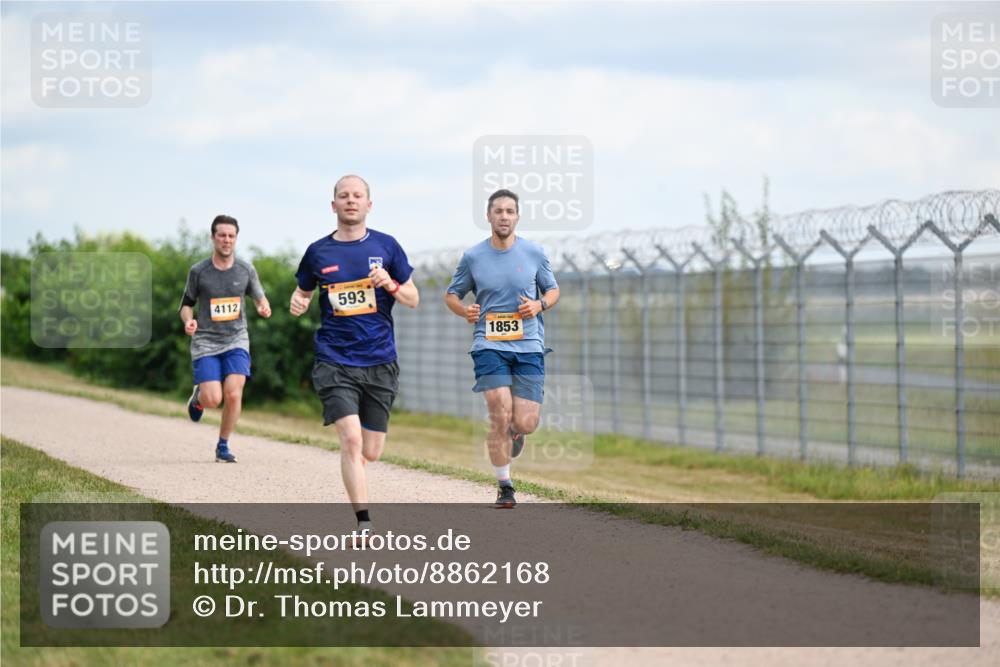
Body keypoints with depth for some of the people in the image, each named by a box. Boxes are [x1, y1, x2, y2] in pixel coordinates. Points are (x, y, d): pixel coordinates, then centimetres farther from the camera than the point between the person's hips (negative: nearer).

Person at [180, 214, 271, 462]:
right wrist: (188, 321, -15)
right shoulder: (198, 271, -3)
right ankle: (198, 397, 27)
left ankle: (223, 446, 5)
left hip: (236, 340, 1)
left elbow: (259, 297, 14)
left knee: (233, 394, -16)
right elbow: (187, 304, 7)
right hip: (206, 341, -1)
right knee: (213, 399, -13)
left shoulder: (246, 269, 1)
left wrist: (264, 308, -10)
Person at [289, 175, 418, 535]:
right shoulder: (318, 252, 5)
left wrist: (391, 285, -12)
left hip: (380, 361, 1)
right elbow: (303, 292, 18)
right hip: (335, 361, -1)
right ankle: (363, 523, -14)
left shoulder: (386, 246, 5)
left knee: (371, 452, 5)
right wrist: (297, 302, -5)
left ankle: (352, 470, 41)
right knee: (351, 439, -18)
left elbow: (413, 299, 9)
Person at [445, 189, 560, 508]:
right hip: (489, 346, -1)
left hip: (529, 346, 1)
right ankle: (504, 486, 2)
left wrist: (539, 305, -7)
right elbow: (451, 295, 14)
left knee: (525, 424, -6)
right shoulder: (472, 257, 3)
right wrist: (465, 311, -8)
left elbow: (553, 290, 16)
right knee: (500, 415, -14)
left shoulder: (534, 253, 4)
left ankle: (514, 430, 33)